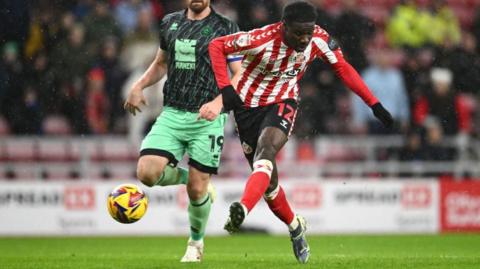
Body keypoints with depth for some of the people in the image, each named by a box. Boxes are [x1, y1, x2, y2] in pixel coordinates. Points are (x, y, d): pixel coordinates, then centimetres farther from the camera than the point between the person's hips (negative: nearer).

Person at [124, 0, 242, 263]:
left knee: (196, 190, -3)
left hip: (207, 120, -4)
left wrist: (219, 102, -22)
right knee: (147, 173, -15)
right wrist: (138, 86, 10)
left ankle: (196, 243, 25)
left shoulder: (225, 28, -2)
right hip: (172, 114, 4)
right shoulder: (170, 23, 11)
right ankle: (185, 176, 17)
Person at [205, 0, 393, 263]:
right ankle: (295, 227, 28)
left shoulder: (319, 39, -15)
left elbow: (343, 68, 0)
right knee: (268, 177, 5)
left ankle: (242, 210, -47)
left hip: (282, 103, 1)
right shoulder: (262, 39, -26)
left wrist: (374, 104, -1)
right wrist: (225, 88, -23)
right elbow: (216, 46, -14)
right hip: (249, 105, -1)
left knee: (264, 155, -29)